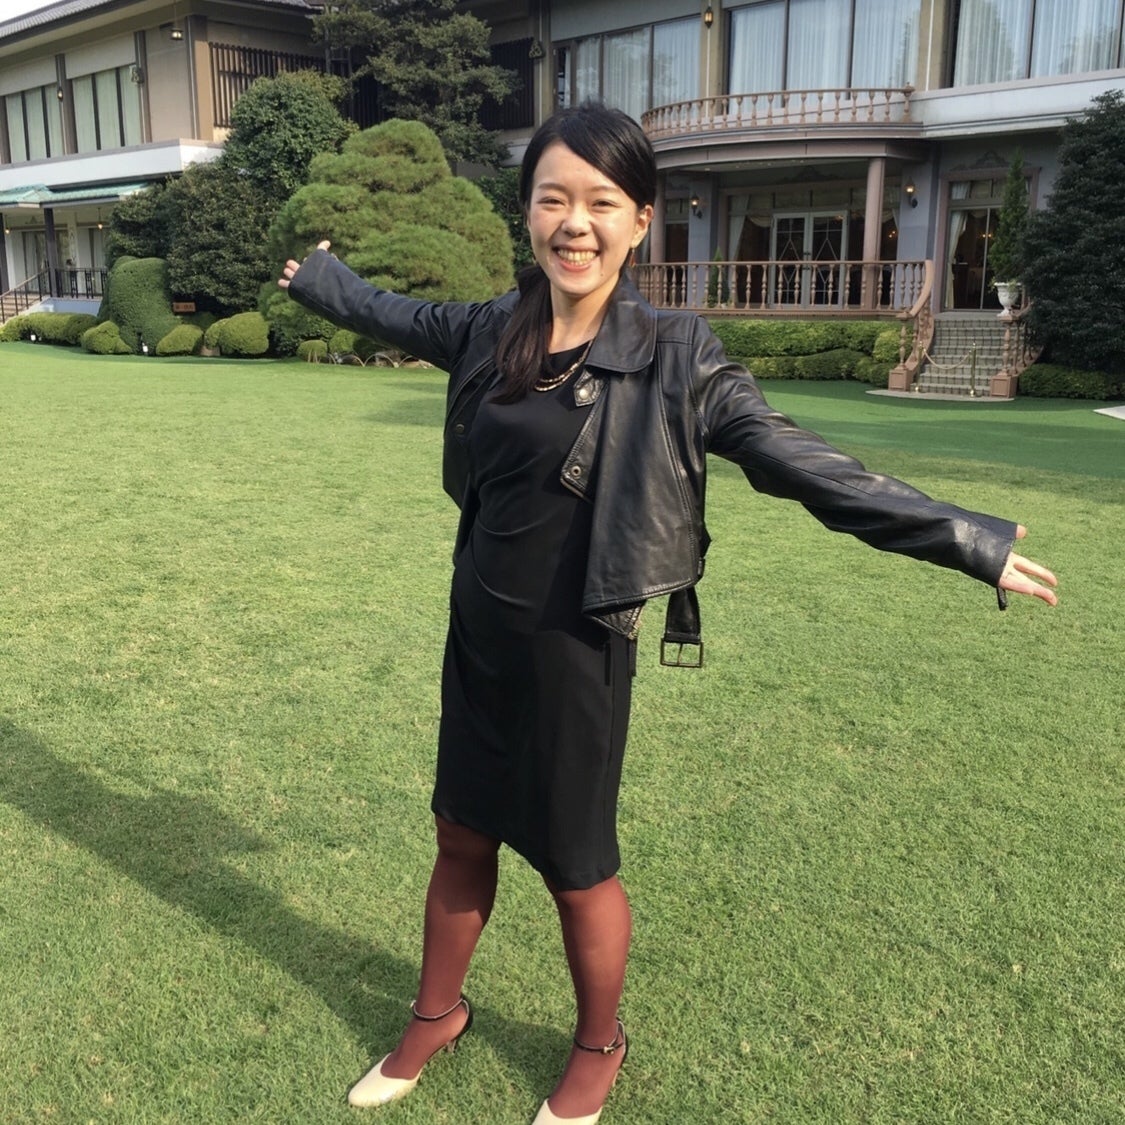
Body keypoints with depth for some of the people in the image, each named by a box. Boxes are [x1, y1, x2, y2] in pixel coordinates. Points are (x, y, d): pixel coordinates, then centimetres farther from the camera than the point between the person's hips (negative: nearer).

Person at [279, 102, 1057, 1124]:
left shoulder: (673, 359, -15)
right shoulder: (491, 331, 0)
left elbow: (798, 461, -13)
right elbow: (400, 316, 20)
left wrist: (965, 540, -14)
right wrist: (319, 279, 39)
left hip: (575, 652, -5)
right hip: (476, 634, 5)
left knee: (576, 868, 11)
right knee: (462, 836, 20)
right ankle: (437, 1016, 45)